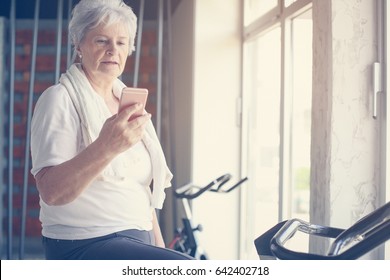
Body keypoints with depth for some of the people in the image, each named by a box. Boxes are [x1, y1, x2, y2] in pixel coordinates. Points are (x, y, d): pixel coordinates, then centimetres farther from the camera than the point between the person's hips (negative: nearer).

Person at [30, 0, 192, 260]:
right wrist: (105, 147, -34)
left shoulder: (128, 101, 17)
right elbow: (52, 192, -20)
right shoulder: (61, 99, -6)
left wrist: (159, 245, 15)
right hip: (84, 245, -7)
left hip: (137, 239, 7)